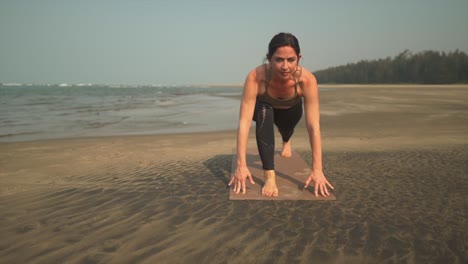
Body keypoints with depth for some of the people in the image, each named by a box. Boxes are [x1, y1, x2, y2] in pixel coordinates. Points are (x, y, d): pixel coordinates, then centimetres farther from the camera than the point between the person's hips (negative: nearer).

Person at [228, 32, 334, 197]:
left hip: (291, 109, 2)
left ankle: (286, 141, 56)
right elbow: (244, 122, -44)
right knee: (264, 113, -33)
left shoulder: (307, 80, -39)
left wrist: (317, 169, -43)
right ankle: (269, 176, -31)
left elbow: (314, 127, -40)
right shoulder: (255, 77, -41)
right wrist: (241, 165, -49)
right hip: (264, 108, -2)